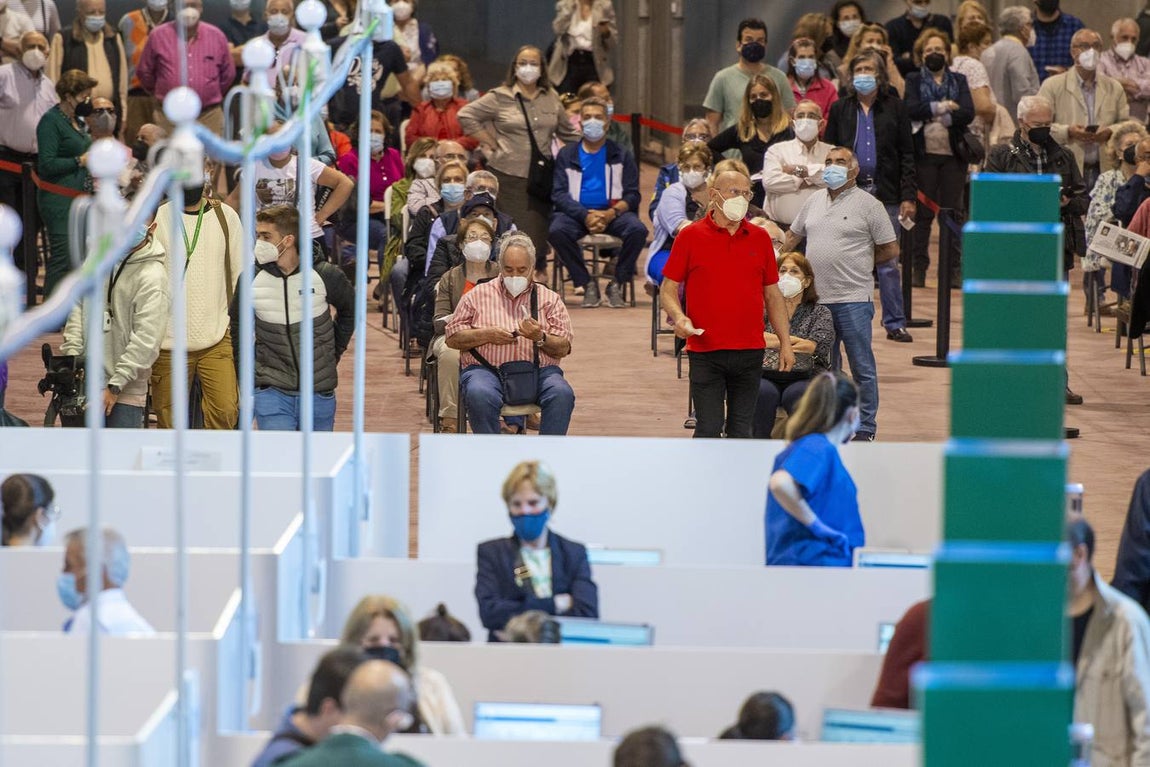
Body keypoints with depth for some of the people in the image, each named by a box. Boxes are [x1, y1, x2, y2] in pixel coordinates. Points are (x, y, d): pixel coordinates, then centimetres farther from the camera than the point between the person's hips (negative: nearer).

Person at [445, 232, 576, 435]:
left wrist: (540, 338, -12)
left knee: (562, 394, -32)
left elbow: (563, 348, 9)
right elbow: (452, 338, 11)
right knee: (480, 395, -37)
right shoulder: (479, 295, 16)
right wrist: (487, 335, -5)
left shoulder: (549, 299, 16)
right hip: (488, 370, -1)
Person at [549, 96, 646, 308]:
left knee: (638, 230, -30)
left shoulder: (620, 156, 12)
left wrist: (612, 213, -18)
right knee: (557, 231, -33)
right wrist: (585, 216, -18)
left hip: (611, 213, 0)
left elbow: (632, 195, 5)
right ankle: (587, 283, -15)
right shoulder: (567, 155, 11)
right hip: (576, 212, 0)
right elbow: (560, 194, 0)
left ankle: (617, 284, -11)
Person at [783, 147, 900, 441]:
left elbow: (891, 250, -1)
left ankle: (865, 429, 5)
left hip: (853, 298, -5)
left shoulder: (868, 205, -4)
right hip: (816, 298, 6)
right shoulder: (814, 202, 13)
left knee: (862, 368, -1)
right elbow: (792, 236, 25)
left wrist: (859, 261, 4)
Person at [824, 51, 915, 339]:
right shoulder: (840, 110, 9)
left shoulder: (895, 108, 5)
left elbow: (907, 154, 4)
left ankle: (895, 323, 6)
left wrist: (908, 196, -4)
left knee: (888, 262, 0)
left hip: (886, 196, -1)